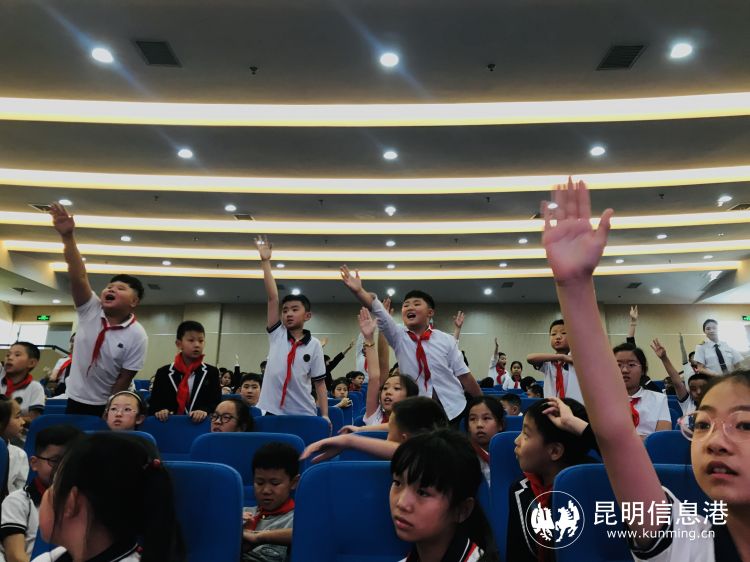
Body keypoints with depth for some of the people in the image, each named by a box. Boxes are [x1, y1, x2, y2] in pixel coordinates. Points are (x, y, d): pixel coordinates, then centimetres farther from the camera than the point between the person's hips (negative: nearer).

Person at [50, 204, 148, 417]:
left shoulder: (137, 336, -16)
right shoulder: (91, 309, -9)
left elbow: (125, 379, -11)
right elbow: (78, 277, -23)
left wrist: (109, 413, -8)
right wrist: (68, 236, -35)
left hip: (105, 407, -3)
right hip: (75, 399, 3)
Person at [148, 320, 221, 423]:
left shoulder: (211, 372, 12)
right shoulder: (164, 373, 11)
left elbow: (216, 402, 6)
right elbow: (153, 402, 12)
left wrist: (206, 411, -13)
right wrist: (158, 411, -9)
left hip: (200, 423, 0)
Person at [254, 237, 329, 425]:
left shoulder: (314, 345, 0)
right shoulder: (276, 334, 2)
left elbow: (319, 383, 3)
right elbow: (272, 297, -5)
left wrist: (325, 415, -4)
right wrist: (266, 262, -10)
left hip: (304, 414, -1)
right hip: (272, 411, 1)